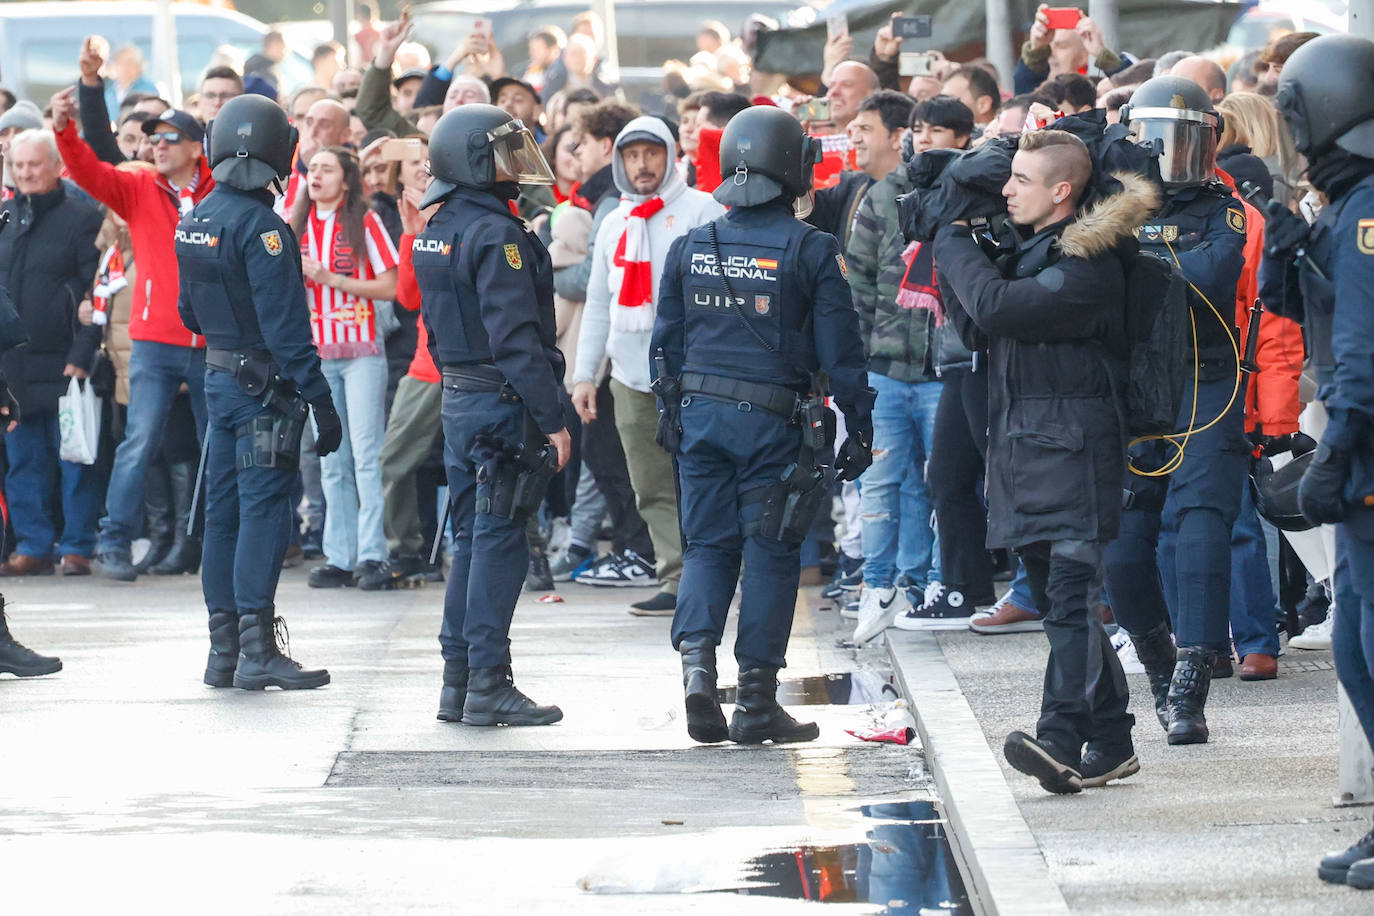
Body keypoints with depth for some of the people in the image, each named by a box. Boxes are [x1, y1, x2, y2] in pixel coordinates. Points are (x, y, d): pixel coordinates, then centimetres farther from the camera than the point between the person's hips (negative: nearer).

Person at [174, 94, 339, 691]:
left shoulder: (195, 220, 7)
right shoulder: (259, 225, -19)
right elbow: (286, 324, -21)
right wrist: (320, 401, -20)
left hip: (219, 375, 8)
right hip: (264, 387, -8)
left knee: (223, 512, 11)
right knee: (264, 511, -7)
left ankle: (223, 648, 15)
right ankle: (257, 650, -10)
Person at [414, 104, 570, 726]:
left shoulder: (436, 231, 11)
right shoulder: (495, 235, -18)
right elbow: (516, 338, -22)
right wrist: (552, 420, -19)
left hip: (458, 400, 9)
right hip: (502, 404, -9)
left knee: (472, 539, 14)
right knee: (499, 541, -5)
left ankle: (457, 681, 16)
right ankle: (488, 682, -4)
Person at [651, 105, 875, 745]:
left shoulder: (690, 247, 5)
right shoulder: (812, 251, -8)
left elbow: (666, 342, 11)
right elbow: (840, 351, -6)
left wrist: (673, 417, 21)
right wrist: (860, 430, 1)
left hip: (700, 411, 4)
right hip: (773, 421, -4)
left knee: (707, 544, 12)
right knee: (771, 554, 3)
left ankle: (696, 657, -10)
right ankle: (756, 700, 5)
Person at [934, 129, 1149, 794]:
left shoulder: (1086, 264, -14)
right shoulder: (1029, 250, 17)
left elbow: (996, 309, -23)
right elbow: (974, 328, 16)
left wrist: (954, 245, -6)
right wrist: (953, 253, 5)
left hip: (1071, 446, -10)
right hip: (1022, 449, 10)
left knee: (1070, 595, -16)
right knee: (1057, 598, 11)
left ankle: (1062, 742, -26)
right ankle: (1110, 744, 17)